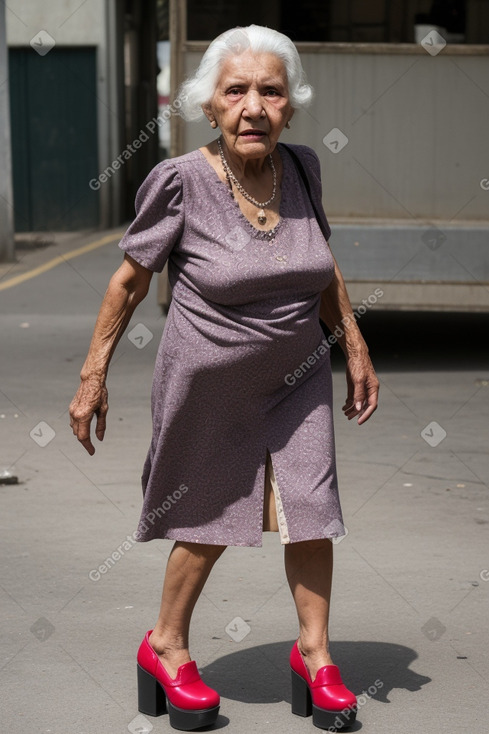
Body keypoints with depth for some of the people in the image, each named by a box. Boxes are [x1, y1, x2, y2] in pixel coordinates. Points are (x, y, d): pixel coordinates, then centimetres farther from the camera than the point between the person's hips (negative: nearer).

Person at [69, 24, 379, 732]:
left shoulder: (301, 166, -8)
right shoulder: (181, 182, -21)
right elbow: (130, 280, -10)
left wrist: (356, 348, 9)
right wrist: (93, 374, -8)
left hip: (296, 375, 4)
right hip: (207, 382, -3)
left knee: (309, 504, 0)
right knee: (210, 520, 9)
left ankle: (313, 651, 18)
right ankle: (166, 646, 32)